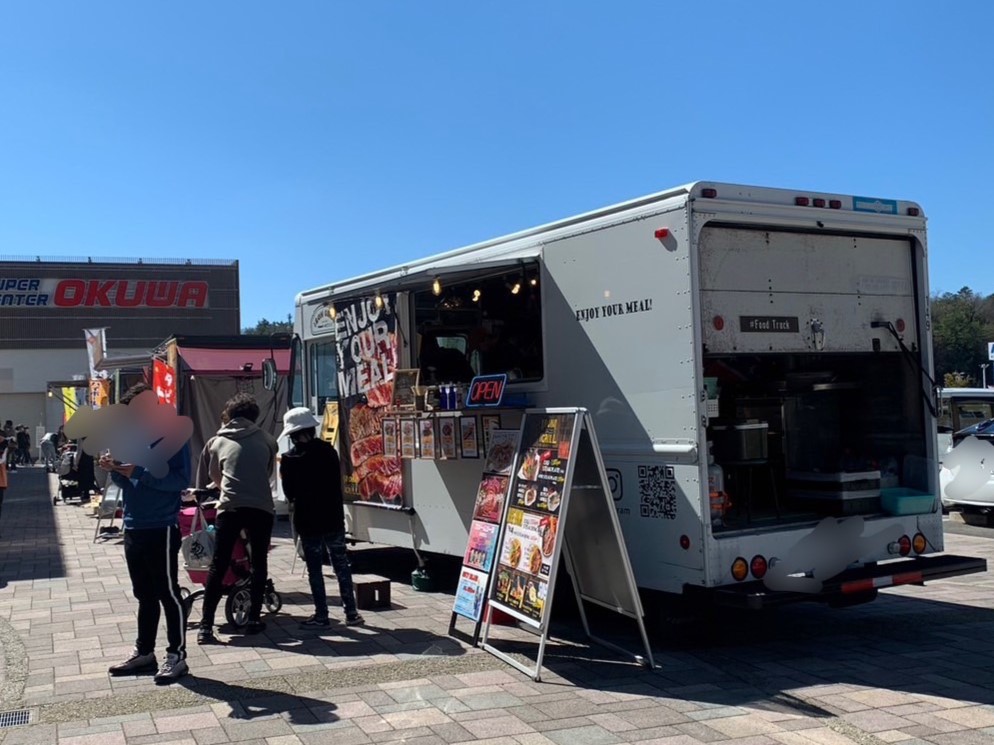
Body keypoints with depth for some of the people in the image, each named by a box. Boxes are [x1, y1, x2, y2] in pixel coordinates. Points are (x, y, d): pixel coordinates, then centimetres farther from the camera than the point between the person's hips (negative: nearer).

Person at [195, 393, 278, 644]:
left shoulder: (216, 442, 16)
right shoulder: (267, 440, 15)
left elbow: (206, 479, 27)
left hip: (230, 507, 0)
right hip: (261, 507, 0)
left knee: (218, 566, 3)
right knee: (259, 563, 16)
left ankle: (206, 627, -2)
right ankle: (254, 619, 18)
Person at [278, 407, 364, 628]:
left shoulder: (289, 459, -10)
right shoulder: (328, 451, -3)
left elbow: (289, 493, -1)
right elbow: (337, 483, 4)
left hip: (307, 521, -3)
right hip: (333, 518, 3)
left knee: (314, 569, 7)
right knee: (341, 565, 11)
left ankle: (322, 615, 9)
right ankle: (351, 612, 12)